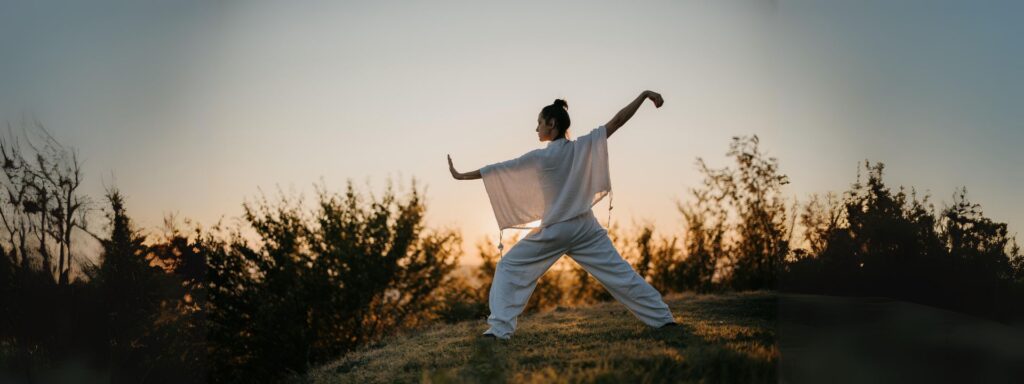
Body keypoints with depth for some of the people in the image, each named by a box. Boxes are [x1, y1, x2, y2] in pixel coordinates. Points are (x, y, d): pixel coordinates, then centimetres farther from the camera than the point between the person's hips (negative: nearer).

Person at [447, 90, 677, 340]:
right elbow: (618, 120, -5)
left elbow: (497, 169, -3)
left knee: (509, 268, 7)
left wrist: (461, 176, 5)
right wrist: (644, 95, -1)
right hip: (585, 228, 3)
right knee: (620, 272, 7)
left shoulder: (539, 157, -8)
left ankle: (499, 328, -6)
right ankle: (662, 318, 6)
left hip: (554, 231, -3)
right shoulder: (583, 147, -2)